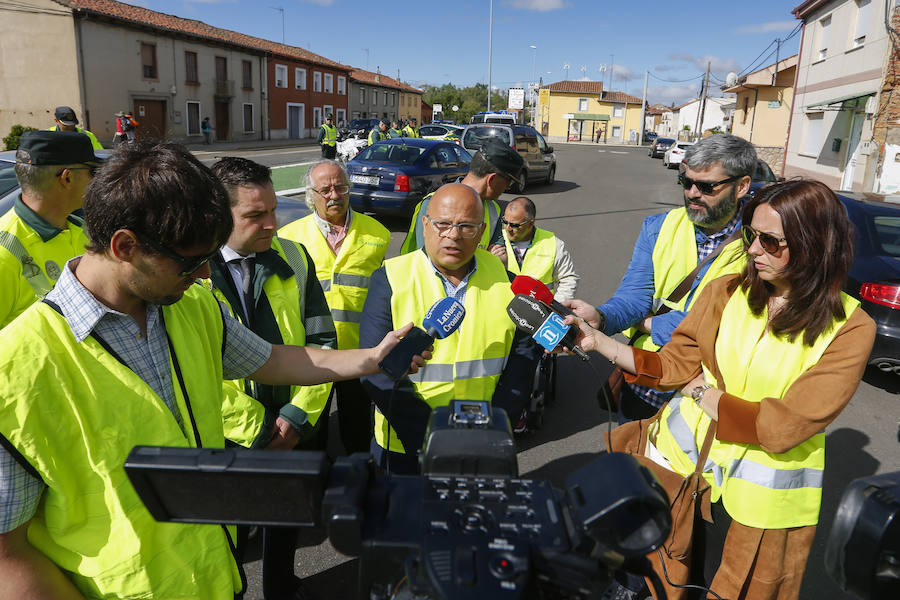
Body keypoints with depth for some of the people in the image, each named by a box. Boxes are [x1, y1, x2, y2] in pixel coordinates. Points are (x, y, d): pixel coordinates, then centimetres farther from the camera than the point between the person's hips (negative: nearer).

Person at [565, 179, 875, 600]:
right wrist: (598, 341, -15)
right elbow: (675, 366, -5)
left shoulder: (849, 328, -15)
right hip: (682, 458, 3)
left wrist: (702, 392, -12)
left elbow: (783, 427, -20)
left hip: (761, 497, -2)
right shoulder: (727, 291, -6)